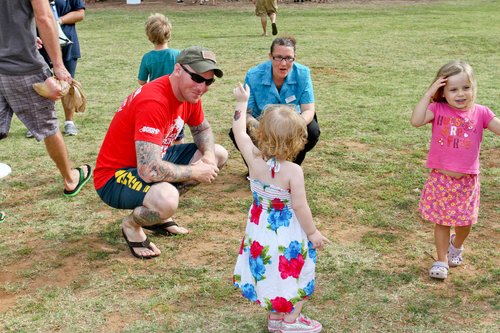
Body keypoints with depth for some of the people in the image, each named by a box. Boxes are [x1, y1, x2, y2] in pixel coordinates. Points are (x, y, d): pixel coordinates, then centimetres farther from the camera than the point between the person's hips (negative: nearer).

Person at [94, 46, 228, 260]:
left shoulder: (190, 93, -4)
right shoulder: (153, 102, -31)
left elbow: (202, 129, 15)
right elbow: (150, 171, -37)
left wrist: (208, 155, -8)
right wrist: (195, 172, -22)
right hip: (114, 177, -9)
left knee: (219, 155, 8)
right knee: (167, 198, -39)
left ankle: (156, 213, 11)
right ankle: (132, 224, -1)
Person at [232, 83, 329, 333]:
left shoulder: (254, 160, -13)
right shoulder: (293, 171, -25)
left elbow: (239, 131, 3)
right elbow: (299, 207, -21)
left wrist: (242, 102, 14)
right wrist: (313, 232, -7)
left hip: (260, 230, 5)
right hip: (287, 234, -5)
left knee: (268, 271, 20)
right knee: (292, 273, 14)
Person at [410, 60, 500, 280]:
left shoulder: (480, 113, -4)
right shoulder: (438, 109, -7)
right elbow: (416, 121, -24)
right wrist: (429, 94, -22)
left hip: (467, 181, 1)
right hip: (440, 179, -1)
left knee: (464, 221, 13)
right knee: (441, 221, 8)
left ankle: (456, 246, 45)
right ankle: (441, 261, 24)